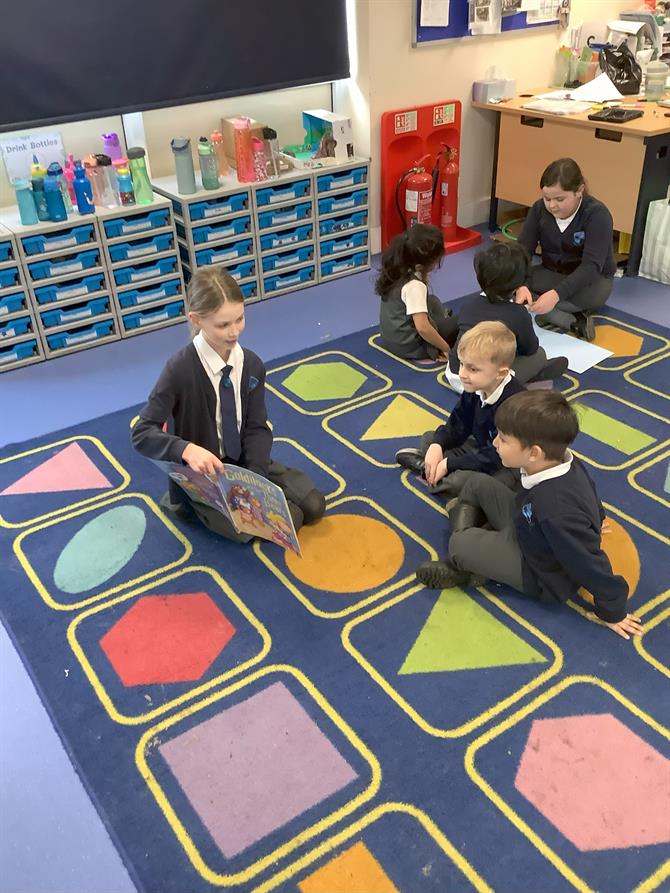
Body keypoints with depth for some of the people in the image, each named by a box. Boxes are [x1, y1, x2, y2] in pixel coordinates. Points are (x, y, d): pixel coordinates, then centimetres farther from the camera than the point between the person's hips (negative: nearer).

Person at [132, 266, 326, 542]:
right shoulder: (180, 369, -21)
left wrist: (256, 479, -20)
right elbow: (142, 433, -21)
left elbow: (257, 427, -4)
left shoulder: (251, 364, -5)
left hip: (245, 464, 5)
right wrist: (187, 450, -40)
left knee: (313, 505, -4)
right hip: (201, 475, -5)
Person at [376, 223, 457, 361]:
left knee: (433, 302, 27)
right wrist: (446, 348, -23)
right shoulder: (414, 285, -30)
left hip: (390, 336, 9)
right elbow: (423, 328, -34)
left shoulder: (395, 269, -4)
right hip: (408, 346, -9)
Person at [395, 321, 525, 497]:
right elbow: (458, 425, 5)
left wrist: (448, 464, -26)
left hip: (507, 467, -8)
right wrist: (437, 445, -15)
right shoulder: (475, 388, -7)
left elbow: (496, 457, -30)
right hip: (482, 448, 9)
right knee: (429, 439, 14)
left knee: (461, 480, -31)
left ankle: (427, 468, -6)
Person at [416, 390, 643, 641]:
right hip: (529, 530, 8)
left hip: (543, 575, -8)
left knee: (460, 545, -15)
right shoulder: (562, 461, -18)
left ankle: (461, 564, 18)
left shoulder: (555, 511, -44)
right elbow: (589, 494, 4)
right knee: (478, 484, 5)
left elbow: (590, 563, -32)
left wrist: (612, 611, -14)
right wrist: (592, 522, 27)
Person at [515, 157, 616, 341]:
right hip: (552, 274, 5)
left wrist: (556, 294, -47)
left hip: (591, 280, -5)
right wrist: (520, 285, -37)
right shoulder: (539, 209, -9)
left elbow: (591, 265, -32)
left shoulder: (597, 214, -22)